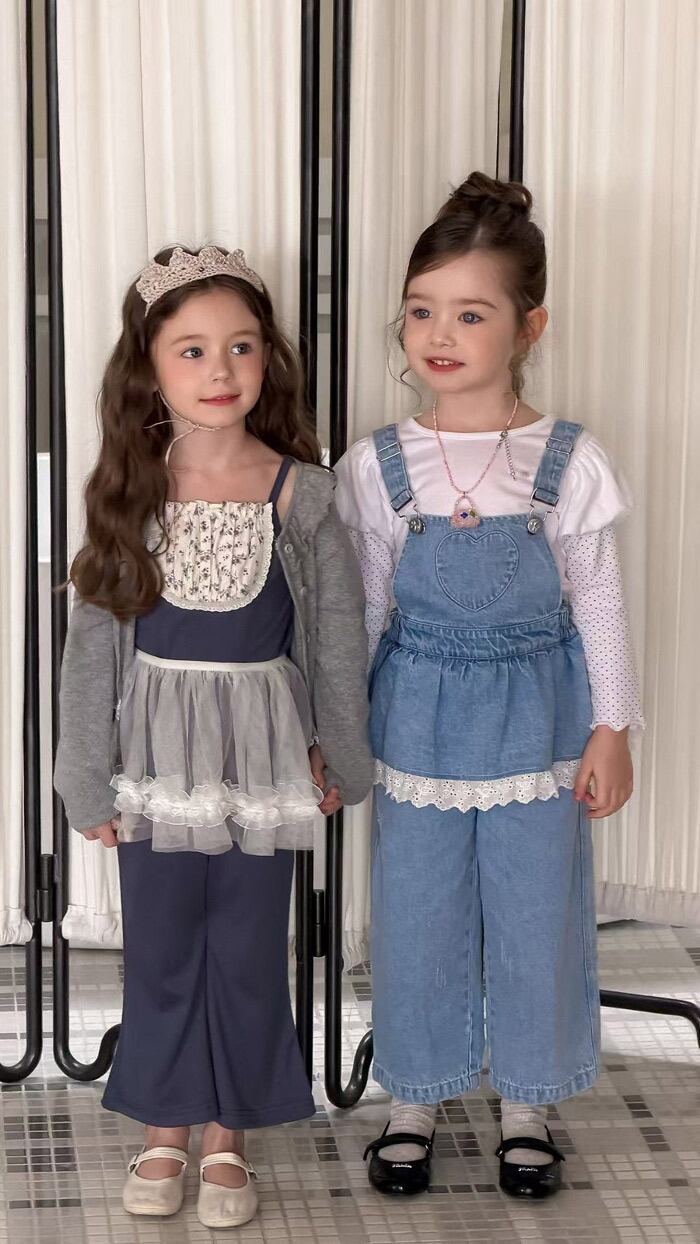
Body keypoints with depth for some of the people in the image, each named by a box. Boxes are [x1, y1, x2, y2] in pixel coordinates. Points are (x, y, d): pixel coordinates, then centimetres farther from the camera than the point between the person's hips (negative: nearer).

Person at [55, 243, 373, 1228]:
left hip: (262, 758, -1)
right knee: (160, 949, 11)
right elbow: (94, 638, -2)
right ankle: (164, 1127, 29)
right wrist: (89, 779, -3)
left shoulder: (299, 492, -8)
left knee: (250, 951, 9)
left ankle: (228, 1135, 26)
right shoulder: (130, 491, -6)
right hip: (157, 758, 1)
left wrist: (339, 753, 4)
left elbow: (339, 628, 0)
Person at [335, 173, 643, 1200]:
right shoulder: (378, 466, -6)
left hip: (535, 719, -1)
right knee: (416, 913, 10)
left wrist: (610, 731, -2)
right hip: (419, 718, 1)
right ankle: (415, 1097, 30)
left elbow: (599, 605, -2)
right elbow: (360, 608, 2)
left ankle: (525, 1103, 30)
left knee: (534, 912, 10)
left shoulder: (570, 463, -9)